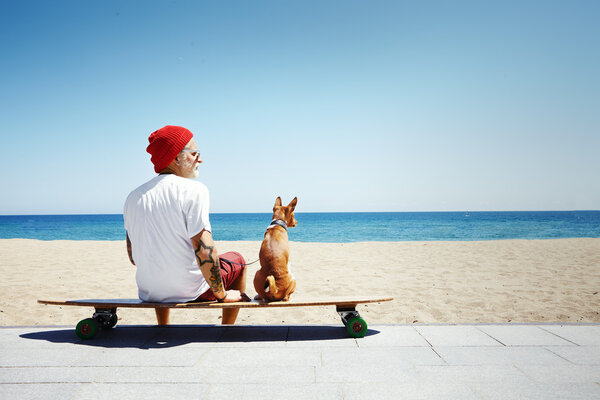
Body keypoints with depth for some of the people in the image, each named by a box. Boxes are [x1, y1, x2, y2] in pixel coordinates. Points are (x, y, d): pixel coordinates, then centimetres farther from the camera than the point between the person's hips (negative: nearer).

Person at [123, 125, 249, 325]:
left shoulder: (133, 197, 1)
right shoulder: (194, 190, -17)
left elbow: (133, 257, 8)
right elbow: (204, 250, -25)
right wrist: (221, 294, -12)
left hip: (147, 294, 6)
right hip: (190, 292, -5)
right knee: (237, 260, 22)